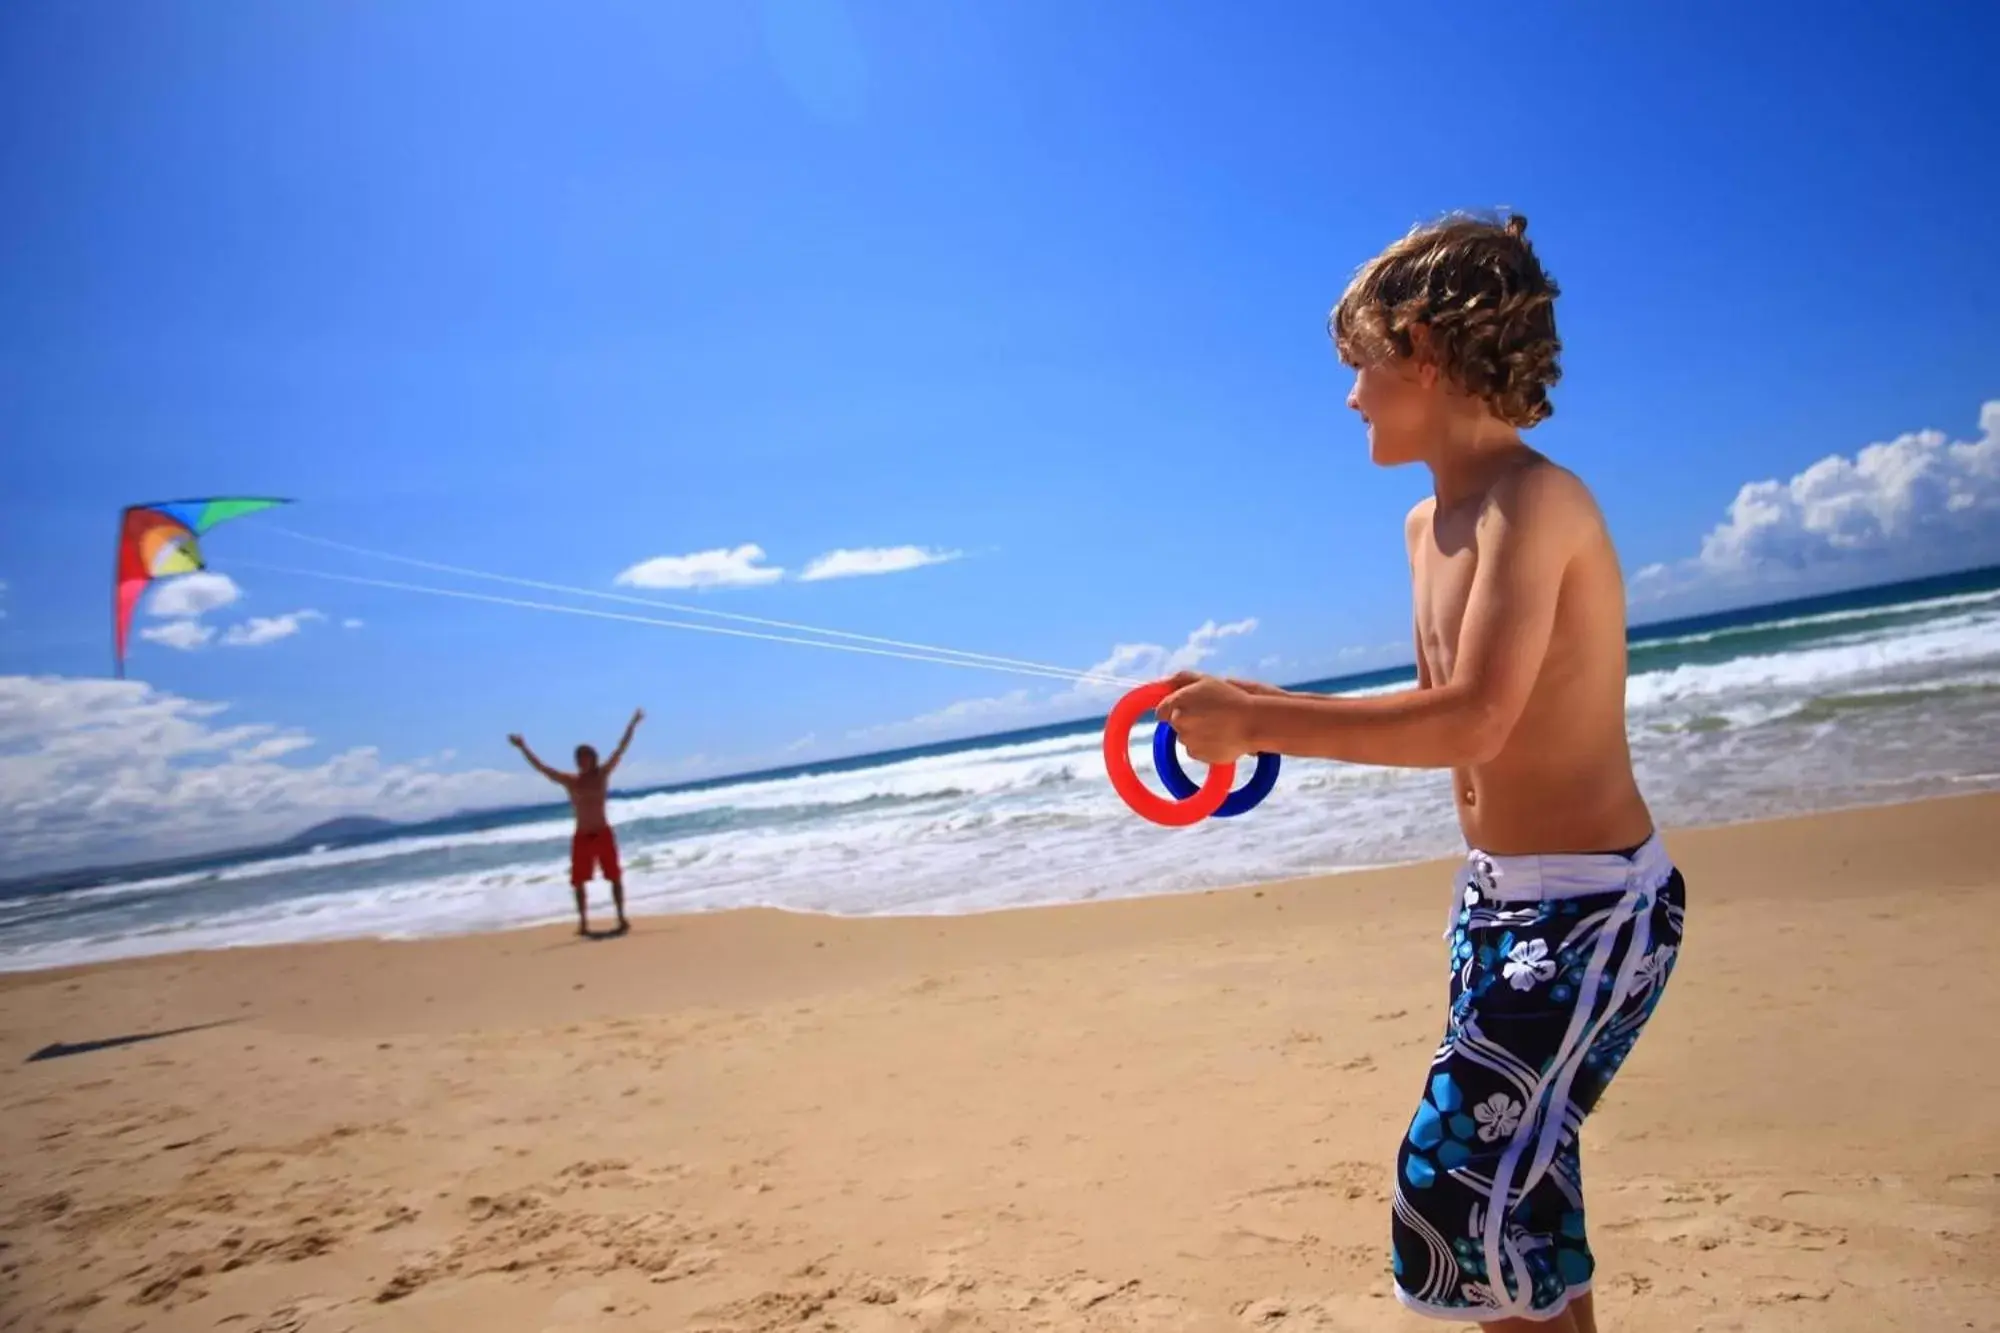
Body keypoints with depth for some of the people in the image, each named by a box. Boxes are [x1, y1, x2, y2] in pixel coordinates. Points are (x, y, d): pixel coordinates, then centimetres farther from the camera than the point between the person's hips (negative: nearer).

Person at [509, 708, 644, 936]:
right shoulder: (570, 781, 2)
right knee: (579, 882, 4)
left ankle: (622, 919, 9)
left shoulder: (603, 774, 1)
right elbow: (540, 767, 2)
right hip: (581, 837, 1)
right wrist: (522, 748, -2)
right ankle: (583, 923, 13)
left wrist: (632, 725, -7)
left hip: (603, 834, -1)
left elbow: (620, 751, -2)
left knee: (615, 877, 2)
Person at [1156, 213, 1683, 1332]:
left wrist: (1259, 721, -28)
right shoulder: (1429, 524, 8)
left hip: (1594, 905, -9)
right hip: (1497, 896, 9)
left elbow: (1472, 722, -31)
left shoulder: (1532, 500, -20)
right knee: (1516, 1165, 18)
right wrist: (1267, 716, 6)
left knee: (1460, 1175, -9)